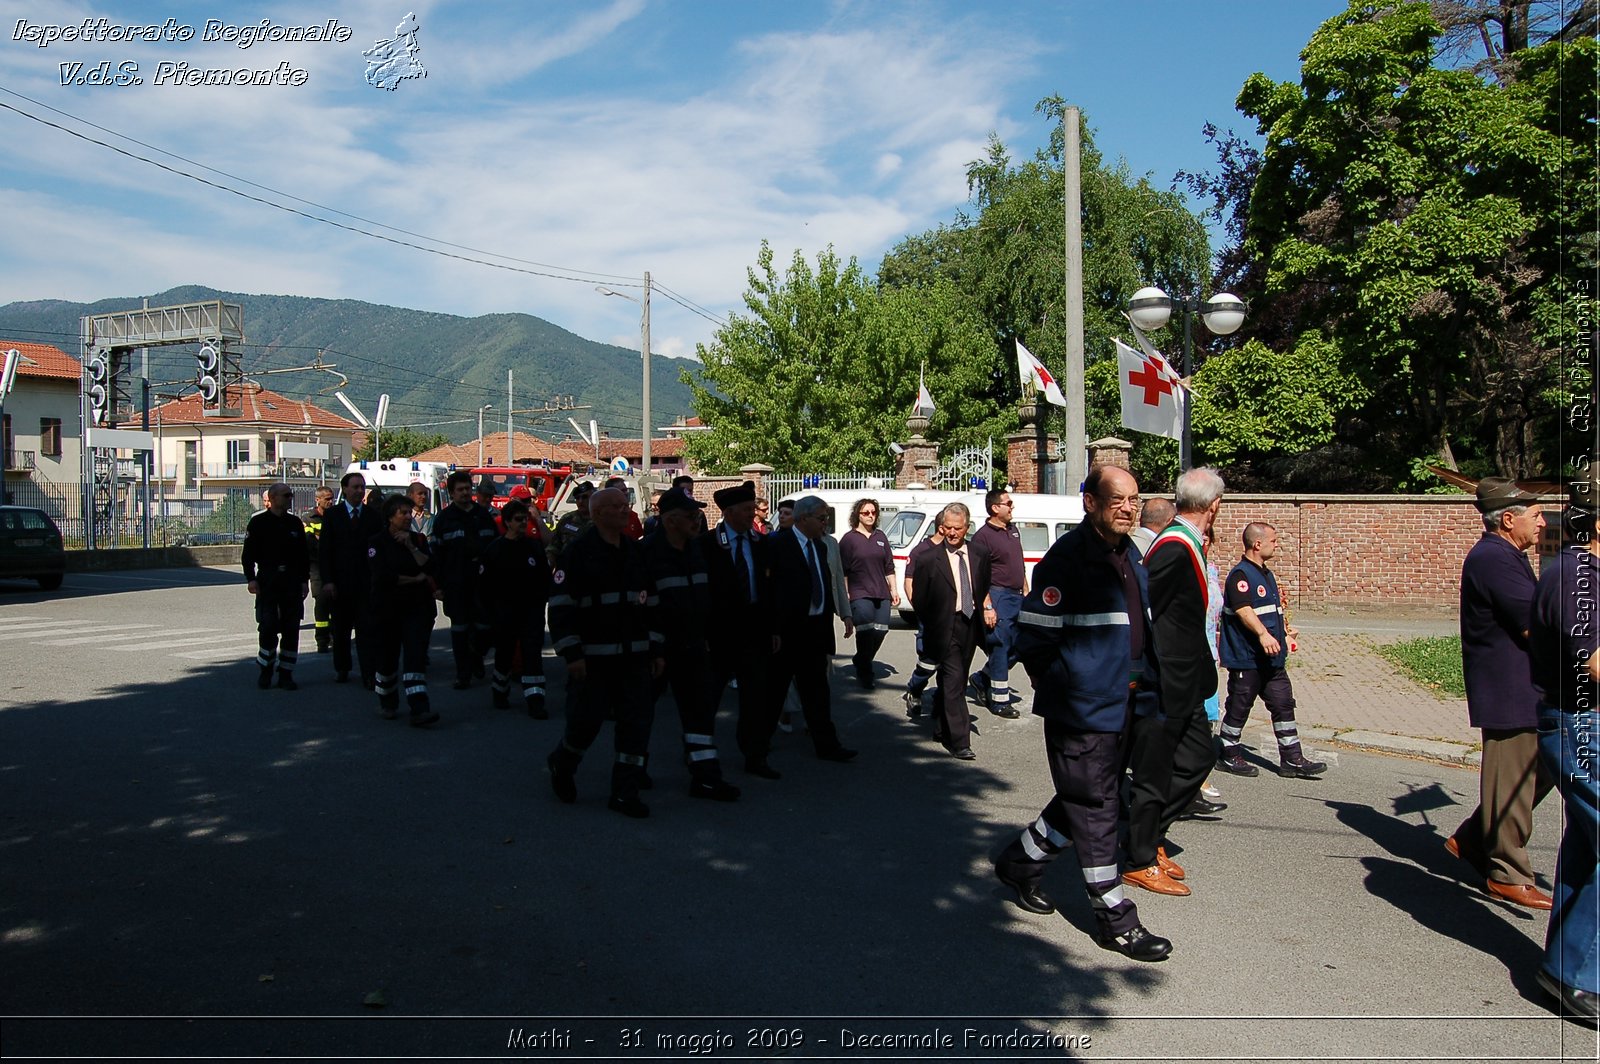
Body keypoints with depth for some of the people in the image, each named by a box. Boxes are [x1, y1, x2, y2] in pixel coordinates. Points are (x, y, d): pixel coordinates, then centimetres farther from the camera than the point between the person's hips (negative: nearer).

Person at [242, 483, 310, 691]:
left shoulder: (296, 523, 10)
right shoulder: (258, 523, 1)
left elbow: (304, 554, 13)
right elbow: (248, 553, 0)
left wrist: (304, 580, 6)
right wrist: (251, 579, -9)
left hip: (292, 582, 3)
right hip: (267, 581, -3)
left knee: (291, 629, 2)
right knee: (268, 627, -5)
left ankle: (285, 674, 9)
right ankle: (265, 671, 12)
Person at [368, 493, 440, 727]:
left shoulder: (418, 539, 9)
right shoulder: (377, 542, -1)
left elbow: (429, 567, -4)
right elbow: (383, 576, -13)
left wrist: (411, 546, -12)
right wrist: (416, 579, -6)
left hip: (418, 608, 1)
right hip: (388, 609, -1)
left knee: (416, 657, -11)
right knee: (388, 657, 10)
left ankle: (419, 710, -19)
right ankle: (388, 704, 32)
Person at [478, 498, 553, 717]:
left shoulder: (536, 547, 4)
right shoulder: (494, 550, -3)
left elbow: (545, 577, 12)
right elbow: (484, 586, -1)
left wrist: (541, 601, 4)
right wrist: (492, 614, -3)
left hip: (532, 610, 2)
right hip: (505, 613, -1)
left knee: (533, 654, -5)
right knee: (504, 654, 10)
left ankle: (535, 700, -7)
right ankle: (499, 693, 31)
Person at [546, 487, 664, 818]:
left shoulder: (636, 552, 12)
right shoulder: (578, 553, -7)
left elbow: (649, 604, 17)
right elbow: (561, 606, -11)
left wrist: (655, 649, 13)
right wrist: (572, 654, -16)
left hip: (634, 657, 6)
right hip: (593, 658, -5)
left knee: (636, 722, 2)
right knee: (586, 721, 1)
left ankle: (624, 793, 12)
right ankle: (560, 766, 32)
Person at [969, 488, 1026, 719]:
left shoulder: (1014, 531, 14)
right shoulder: (983, 536, -11)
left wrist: (1026, 593, 18)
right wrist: (987, 606, -19)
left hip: (1017, 596, 8)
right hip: (999, 596, -8)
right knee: (1000, 647, -4)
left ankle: (982, 679, 27)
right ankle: (1000, 702, 4)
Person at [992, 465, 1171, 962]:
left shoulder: (1130, 556, 12)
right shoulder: (1066, 559, -16)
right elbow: (1033, 637, -17)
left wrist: (1142, 680, 16)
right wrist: (1064, 689, -10)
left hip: (1121, 708, 9)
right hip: (1080, 711, -9)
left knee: (1083, 801, 18)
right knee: (1094, 808, 1)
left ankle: (1020, 862, 36)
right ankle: (1115, 919, 12)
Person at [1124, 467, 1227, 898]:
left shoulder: (1186, 544, 9)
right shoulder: (1175, 548, -22)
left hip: (1182, 684, 10)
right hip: (1160, 684, -10)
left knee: (1199, 757, 19)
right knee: (1152, 773, 3)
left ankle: (1148, 834, 31)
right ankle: (1140, 862, 19)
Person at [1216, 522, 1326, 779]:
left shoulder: (1266, 574, 16)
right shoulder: (1241, 575, -15)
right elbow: (1244, 610, -31)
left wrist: (1284, 630, 39)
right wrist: (1263, 634, -44)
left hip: (1272, 658, 9)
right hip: (1246, 658, -9)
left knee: (1284, 705, 8)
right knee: (1238, 707, 3)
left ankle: (1292, 760, 14)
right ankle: (1228, 756, 17)